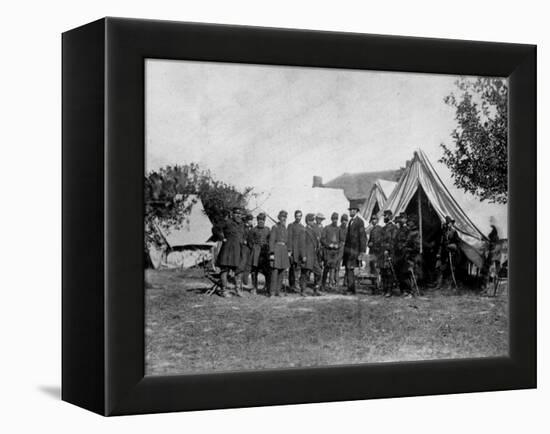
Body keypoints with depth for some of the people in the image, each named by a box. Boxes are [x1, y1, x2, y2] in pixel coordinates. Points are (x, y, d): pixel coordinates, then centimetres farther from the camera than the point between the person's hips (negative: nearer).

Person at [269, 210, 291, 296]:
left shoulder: (285, 229, 16)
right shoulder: (275, 227, -4)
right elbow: (271, 241, -8)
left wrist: (288, 251, 12)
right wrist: (271, 253, -15)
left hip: (284, 250, 7)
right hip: (276, 250, -7)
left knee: (282, 271, 5)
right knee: (275, 270, -10)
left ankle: (278, 291, 11)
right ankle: (272, 291, -7)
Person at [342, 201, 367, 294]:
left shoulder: (360, 222, -11)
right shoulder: (351, 221, 15)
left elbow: (363, 237, -13)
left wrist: (361, 252, -16)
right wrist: (345, 250, 15)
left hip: (354, 250, -8)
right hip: (348, 249, 8)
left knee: (350, 269, -11)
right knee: (348, 269, 9)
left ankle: (351, 289, -8)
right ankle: (350, 289, 16)